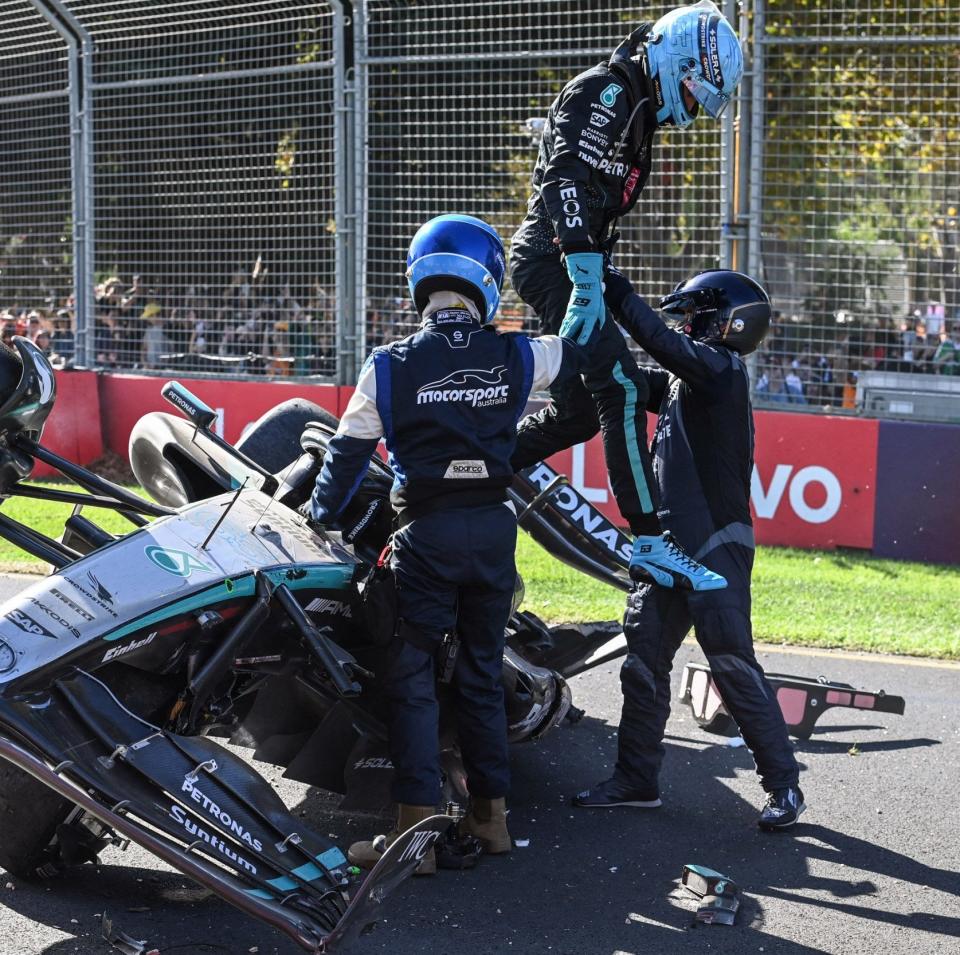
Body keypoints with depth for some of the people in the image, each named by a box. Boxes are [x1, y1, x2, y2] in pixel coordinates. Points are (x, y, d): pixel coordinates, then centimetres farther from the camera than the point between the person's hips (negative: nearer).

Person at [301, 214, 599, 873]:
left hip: (427, 533, -3)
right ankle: (492, 813, 21)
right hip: (495, 528, 3)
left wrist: (321, 513, 15)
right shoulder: (516, 357, -2)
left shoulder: (390, 366, -7)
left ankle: (416, 830, -2)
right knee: (482, 671, 15)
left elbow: (349, 452, 1)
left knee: (411, 676, 2)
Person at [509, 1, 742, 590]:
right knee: (622, 391, -17)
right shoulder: (605, 91, -11)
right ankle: (649, 543, -20)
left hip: (572, 265, 10)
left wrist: (600, 286, 26)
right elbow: (566, 180, -24)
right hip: (553, 257, -10)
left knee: (581, 411, 12)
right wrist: (586, 281, -32)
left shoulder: (637, 113, 20)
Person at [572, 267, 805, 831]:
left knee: (734, 667, -8)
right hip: (671, 545, 9)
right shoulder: (681, 379, 14)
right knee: (644, 662, 10)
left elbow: (661, 341, -25)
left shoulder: (720, 366, -11)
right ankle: (637, 780, 18)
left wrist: (614, 290, -20)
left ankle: (784, 785, 1)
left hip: (716, 546, -9)